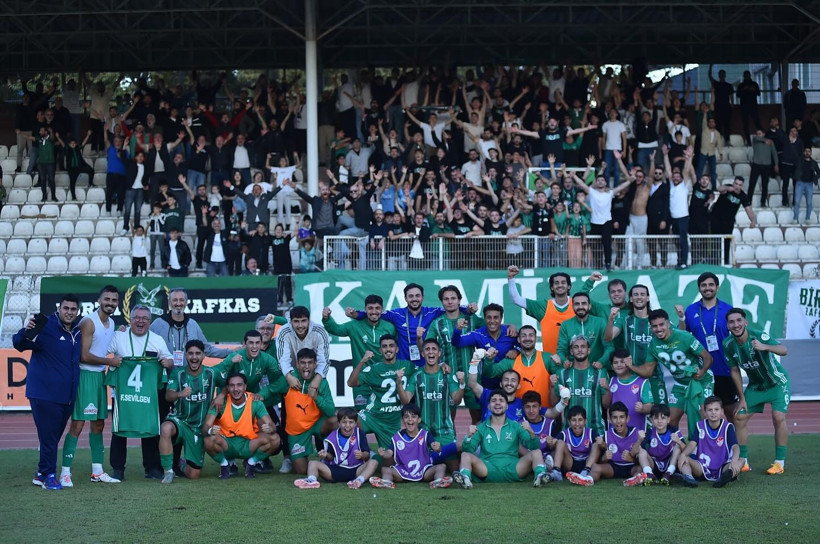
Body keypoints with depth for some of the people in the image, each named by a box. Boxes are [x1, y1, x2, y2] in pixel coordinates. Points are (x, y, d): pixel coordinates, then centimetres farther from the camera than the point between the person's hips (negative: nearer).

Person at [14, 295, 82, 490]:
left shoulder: (77, 332, 11)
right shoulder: (46, 327, -11)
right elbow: (19, 344, -18)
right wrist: (26, 332, -38)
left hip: (67, 396, 7)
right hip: (44, 393, -7)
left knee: (54, 436, 14)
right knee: (48, 436, -5)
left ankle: (42, 474, 26)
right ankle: (49, 476, 4)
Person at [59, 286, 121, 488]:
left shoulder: (112, 323, 13)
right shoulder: (89, 322, -13)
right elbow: (83, 356, -18)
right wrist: (109, 361, -12)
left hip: (100, 376, 9)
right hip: (85, 375, -9)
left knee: (98, 424, 12)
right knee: (77, 424, -10)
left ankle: (97, 471, 20)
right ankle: (65, 472, -9)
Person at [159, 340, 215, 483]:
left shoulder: (211, 374, -4)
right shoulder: (178, 373, -7)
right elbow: (168, 395, -22)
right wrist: (180, 394, -44)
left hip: (199, 427, 2)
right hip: (179, 420, -2)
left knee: (193, 475, 1)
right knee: (166, 429, -41)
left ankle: (183, 466, 39)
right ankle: (168, 471, -24)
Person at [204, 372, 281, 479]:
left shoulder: (255, 402, -9)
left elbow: (271, 425, -12)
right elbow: (206, 426, -18)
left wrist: (270, 428, -39)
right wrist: (210, 430, -44)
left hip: (248, 446, 1)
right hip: (226, 445, -1)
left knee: (274, 439, -24)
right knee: (210, 440, -33)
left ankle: (251, 462, 4)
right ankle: (224, 464, -1)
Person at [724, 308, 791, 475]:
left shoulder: (758, 336, -30)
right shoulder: (728, 344, -15)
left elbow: (784, 351, -42)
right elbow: (735, 371, -2)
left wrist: (765, 347, -60)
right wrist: (742, 398, -1)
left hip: (778, 383, -5)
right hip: (755, 385, 5)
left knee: (778, 417, -19)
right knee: (739, 417, -2)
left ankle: (780, 462, -7)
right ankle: (742, 461, 10)